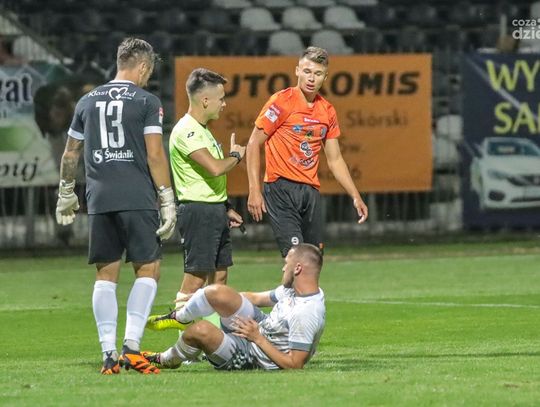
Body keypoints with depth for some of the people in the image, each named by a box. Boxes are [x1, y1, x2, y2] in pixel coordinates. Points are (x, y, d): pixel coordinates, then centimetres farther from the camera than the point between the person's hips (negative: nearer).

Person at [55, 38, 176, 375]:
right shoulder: (146, 101, -1)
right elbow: (155, 155, -7)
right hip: (137, 198, -4)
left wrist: (66, 194, 33)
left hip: (99, 198, 4)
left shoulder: (88, 101, 14)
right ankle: (132, 347, -12)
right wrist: (168, 201, -4)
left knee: (106, 274, 7)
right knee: (148, 269, 1)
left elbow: (71, 153, 21)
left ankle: (109, 354, 2)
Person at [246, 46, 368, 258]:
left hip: (311, 191, 6)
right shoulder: (281, 102, -6)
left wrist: (355, 197, 16)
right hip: (281, 189, -6)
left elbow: (335, 160, 20)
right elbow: (254, 144, -5)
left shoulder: (327, 111, 12)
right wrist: (254, 191, -12)